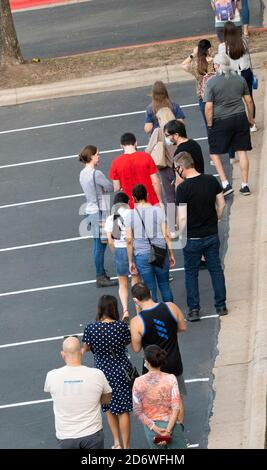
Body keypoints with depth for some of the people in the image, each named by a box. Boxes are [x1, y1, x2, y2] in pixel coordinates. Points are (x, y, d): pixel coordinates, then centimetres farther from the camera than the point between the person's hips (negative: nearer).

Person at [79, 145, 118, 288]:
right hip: (99, 212, -9)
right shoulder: (96, 174, -19)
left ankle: (101, 274, 21)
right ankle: (101, 277, 2)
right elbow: (111, 187, -11)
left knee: (98, 245, 15)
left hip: (90, 211, 9)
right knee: (101, 245, -3)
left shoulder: (83, 173, 9)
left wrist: (103, 188, -3)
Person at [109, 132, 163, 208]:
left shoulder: (116, 163, -5)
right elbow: (155, 182, -5)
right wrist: (160, 201, 5)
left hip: (131, 207, 0)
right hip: (150, 204, 0)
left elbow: (117, 188, -1)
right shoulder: (146, 157, -6)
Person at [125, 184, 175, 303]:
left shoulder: (130, 215, -4)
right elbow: (166, 235, -3)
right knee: (165, 286, 14)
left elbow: (129, 240, -4)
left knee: (150, 289, 7)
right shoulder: (158, 211, -3)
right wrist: (171, 254, 6)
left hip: (141, 255, -1)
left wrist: (131, 261, 3)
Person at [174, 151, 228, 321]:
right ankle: (221, 305, 21)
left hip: (193, 237, -4)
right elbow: (221, 204, 6)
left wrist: (181, 236, -4)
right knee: (216, 269, 16)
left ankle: (194, 310, 10)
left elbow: (182, 218, -19)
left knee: (191, 273, 9)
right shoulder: (212, 180, -4)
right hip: (212, 235, 4)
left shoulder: (183, 188, -19)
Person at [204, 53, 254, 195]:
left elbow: (208, 107, -12)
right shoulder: (240, 79, 3)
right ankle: (245, 185, 12)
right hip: (240, 118, 4)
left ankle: (225, 184, 0)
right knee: (242, 151, 10)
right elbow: (249, 101, 9)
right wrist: (250, 119, 22)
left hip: (221, 122, -4)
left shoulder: (212, 82, -10)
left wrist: (210, 125, -1)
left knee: (214, 152, 9)